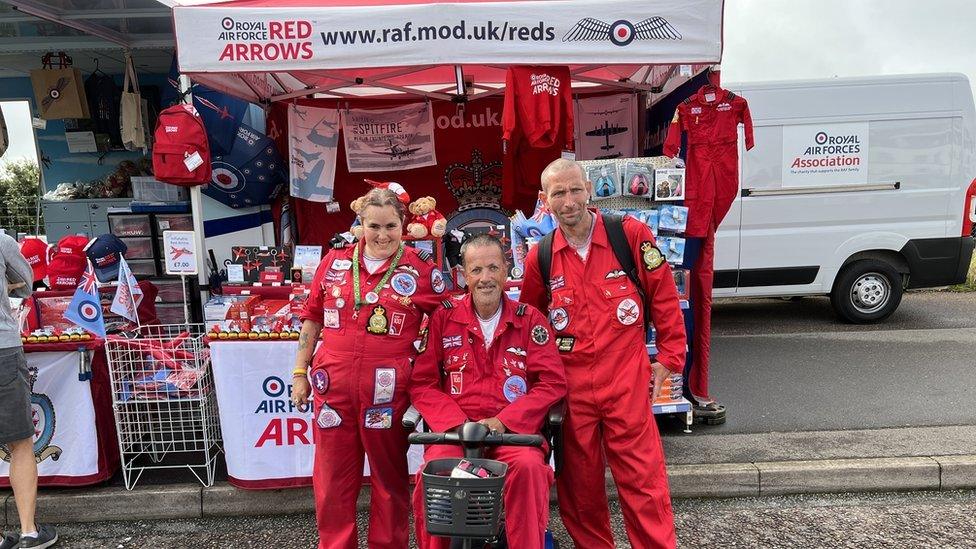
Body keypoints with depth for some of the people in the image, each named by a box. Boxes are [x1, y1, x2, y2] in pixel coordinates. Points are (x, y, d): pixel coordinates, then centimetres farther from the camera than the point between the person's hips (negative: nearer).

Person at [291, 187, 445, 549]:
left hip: (389, 392, -2)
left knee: (390, 478, 12)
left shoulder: (421, 269, -2)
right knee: (332, 479, 13)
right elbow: (312, 319, 13)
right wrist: (299, 372, 11)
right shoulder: (335, 262, 6)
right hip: (334, 387, 3)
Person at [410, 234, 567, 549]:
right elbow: (423, 383, 5)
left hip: (514, 430, 0)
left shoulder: (530, 319, 6)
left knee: (529, 467, -32)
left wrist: (503, 422, -10)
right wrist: (458, 423, -10)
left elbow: (552, 382, 1)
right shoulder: (443, 318, 7)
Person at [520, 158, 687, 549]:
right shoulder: (539, 258, 2)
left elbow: (664, 297, 2)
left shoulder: (631, 234, -5)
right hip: (570, 386, 3)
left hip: (627, 381, -2)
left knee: (642, 478, 4)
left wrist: (669, 358, 3)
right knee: (578, 483, 14)